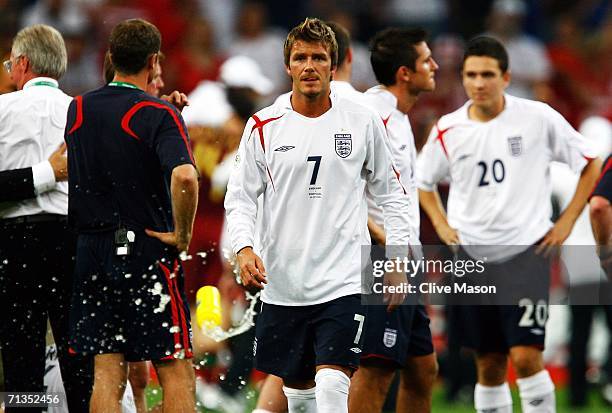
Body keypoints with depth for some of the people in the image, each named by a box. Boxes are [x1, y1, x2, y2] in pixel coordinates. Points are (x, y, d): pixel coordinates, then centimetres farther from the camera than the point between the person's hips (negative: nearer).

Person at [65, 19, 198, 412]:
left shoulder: (76, 110, 6)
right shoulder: (160, 115, -11)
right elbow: (184, 177, -28)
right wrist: (183, 235, -12)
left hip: (90, 249, 5)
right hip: (148, 252, -5)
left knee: (108, 374, 5)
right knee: (176, 370, 2)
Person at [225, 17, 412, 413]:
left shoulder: (362, 122, 2)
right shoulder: (263, 126, 2)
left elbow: (391, 192, 11)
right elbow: (240, 197, 5)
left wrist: (397, 258, 4)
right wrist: (244, 249, -12)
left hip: (344, 280, -2)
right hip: (282, 283, 2)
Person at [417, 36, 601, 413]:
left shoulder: (538, 118, -6)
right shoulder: (448, 130, 2)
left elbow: (591, 165, 4)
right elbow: (423, 180, 20)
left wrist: (567, 222, -1)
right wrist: (442, 226, 7)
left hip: (527, 249, -3)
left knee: (526, 356, -14)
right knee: (489, 365, 7)